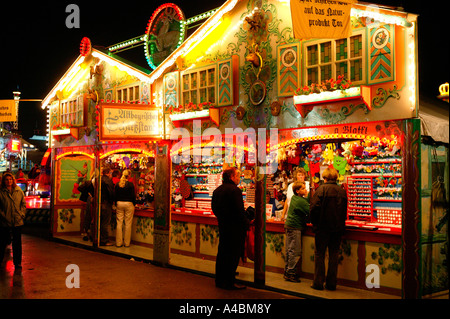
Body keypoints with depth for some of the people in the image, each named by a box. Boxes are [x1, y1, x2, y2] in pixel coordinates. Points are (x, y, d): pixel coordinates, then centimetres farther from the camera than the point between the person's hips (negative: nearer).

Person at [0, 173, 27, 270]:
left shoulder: (19, 192, 5)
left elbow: (23, 204, 11)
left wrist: (22, 214, 0)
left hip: (17, 221, 2)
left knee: (17, 243, 6)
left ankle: (17, 263, 15)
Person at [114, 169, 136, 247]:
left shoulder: (117, 184, 2)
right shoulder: (130, 184, -9)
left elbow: (115, 195, 7)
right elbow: (133, 196, -6)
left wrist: (116, 204, 16)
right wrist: (133, 205, 7)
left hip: (119, 203, 4)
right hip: (128, 203, -3)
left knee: (119, 223, 6)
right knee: (128, 224, 3)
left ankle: (118, 242, 7)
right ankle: (127, 243, 6)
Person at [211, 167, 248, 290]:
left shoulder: (217, 190, 9)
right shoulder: (235, 190, -16)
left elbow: (214, 208, 15)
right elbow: (240, 210, -20)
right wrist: (246, 223, -8)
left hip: (222, 225, 8)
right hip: (235, 228, -8)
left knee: (222, 253, 15)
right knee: (233, 255, -1)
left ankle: (220, 280, 22)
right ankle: (229, 282, 2)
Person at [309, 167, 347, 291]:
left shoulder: (321, 189, -9)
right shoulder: (342, 191, 4)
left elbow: (314, 207, -15)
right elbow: (345, 211, 11)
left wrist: (315, 223, -1)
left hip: (323, 227, -4)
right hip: (338, 228, 4)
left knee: (319, 254, 5)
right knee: (334, 255, 10)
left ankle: (318, 282, 7)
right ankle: (331, 283, 13)